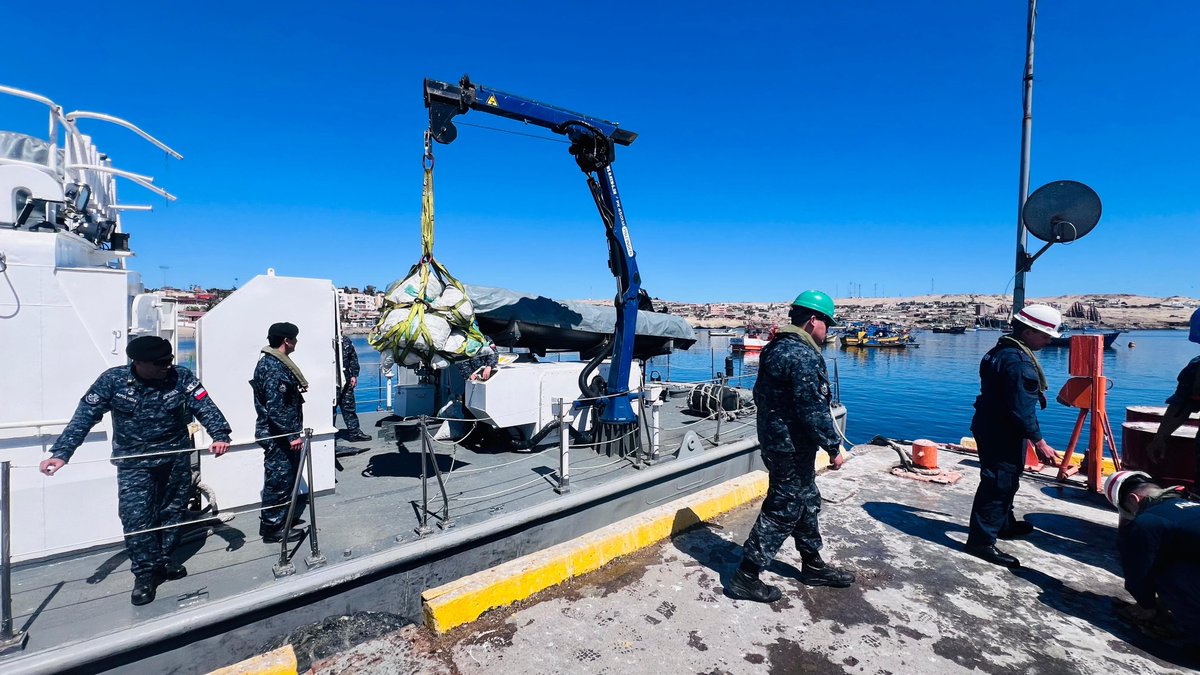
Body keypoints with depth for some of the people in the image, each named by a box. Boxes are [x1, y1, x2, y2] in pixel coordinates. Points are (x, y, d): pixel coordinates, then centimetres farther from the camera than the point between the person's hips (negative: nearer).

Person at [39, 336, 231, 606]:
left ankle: (164, 560, 32)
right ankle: (145, 574, 11)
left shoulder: (181, 377, -12)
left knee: (172, 512, 13)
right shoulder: (113, 380, -11)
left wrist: (220, 435, -35)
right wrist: (61, 453, -21)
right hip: (134, 464, -1)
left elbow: (205, 407, -20)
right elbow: (84, 416, -11)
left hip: (176, 460, 1)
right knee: (136, 517, -5)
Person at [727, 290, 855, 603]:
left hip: (774, 440, 10)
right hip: (793, 447, -10)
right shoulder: (805, 357, -21)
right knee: (783, 510, 0)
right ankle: (745, 578, 8)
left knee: (807, 502, 22)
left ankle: (813, 565, 39)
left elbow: (761, 395, 18)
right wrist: (834, 447, -13)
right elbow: (815, 410, -24)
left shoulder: (775, 348, 10)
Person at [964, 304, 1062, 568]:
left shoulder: (1002, 350, 11)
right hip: (1003, 434, -11)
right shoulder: (1019, 362, -22)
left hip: (991, 427, 11)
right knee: (999, 484, -6)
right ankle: (982, 541, 0)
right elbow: (1022, 408, -24)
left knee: (1003, 480, 25)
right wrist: (1039, 442, -18)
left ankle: (1004, 524, 43)